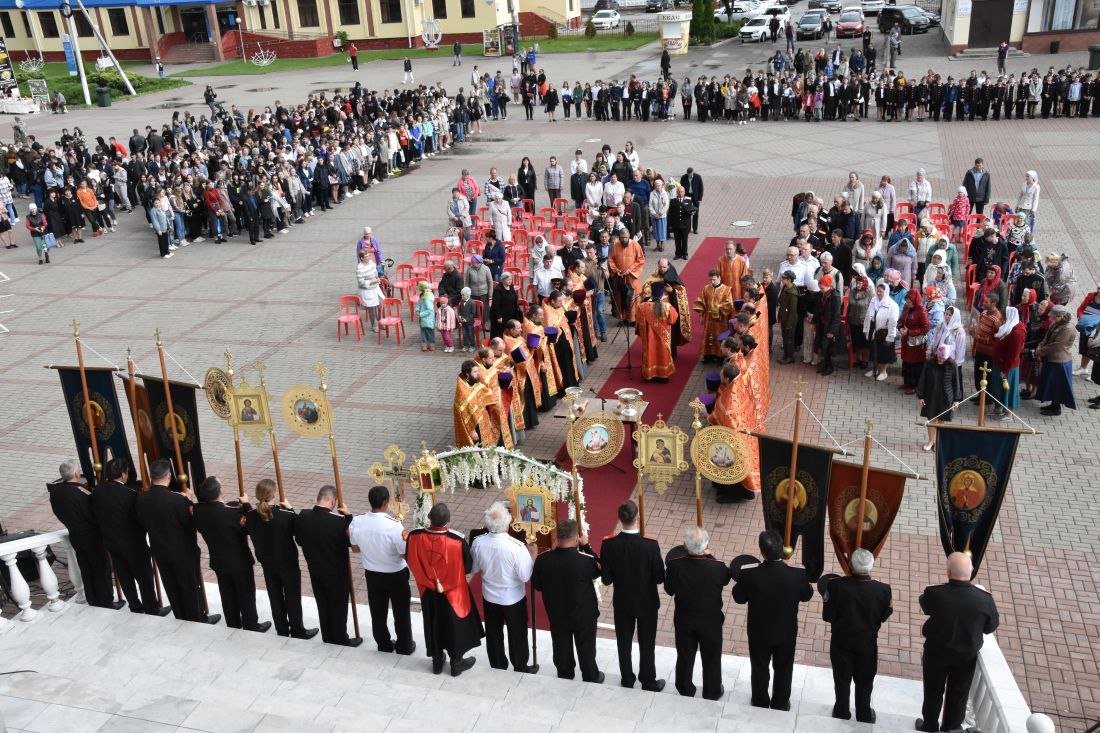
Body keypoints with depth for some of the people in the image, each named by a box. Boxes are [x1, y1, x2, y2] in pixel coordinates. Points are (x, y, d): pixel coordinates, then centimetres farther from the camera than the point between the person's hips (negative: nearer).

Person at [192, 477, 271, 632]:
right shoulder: (232, 512, -31)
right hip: (239, 561, -5)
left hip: (218, 561, 5)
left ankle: (233, 624, 38)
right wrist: (246, 504, -12)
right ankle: (251, 625, 27)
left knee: (227, 594, 22)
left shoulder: (197, 510, -15)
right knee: (246, 594, 13)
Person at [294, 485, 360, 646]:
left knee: (322, 604, 23)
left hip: (315, 570, 5)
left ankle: (327, 637, 38)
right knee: (339, 606, 15)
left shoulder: (303, 517, -14)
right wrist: (348, 516, -11)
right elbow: (351, 540, -14)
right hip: (337, 572, -5)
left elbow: (299, 540, 2)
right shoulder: (339, 520, -30)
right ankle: (341, 639, 30)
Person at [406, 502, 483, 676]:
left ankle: (436, 662, 40)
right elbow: (468, 567, -15)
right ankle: (456, 663, 36)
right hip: (452, 593, -3)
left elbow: (410, 561, -5)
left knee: (433, 625, 24)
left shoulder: (414, 536, -23)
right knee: (455, 626, 20)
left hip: (428, 592, 3)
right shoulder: (457, 541, -31)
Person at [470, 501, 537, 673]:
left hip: (489, 597, 3)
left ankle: (497, 666, 43)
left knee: (494, 634, 24)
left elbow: (474, 568, -3)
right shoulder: (517, 547, -32)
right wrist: (532, 555, -9)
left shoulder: (477, 542, -20)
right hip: (514, 599, -3)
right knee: (517, 635, 20)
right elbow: (525, 576, -21)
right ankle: (520, 668, 39)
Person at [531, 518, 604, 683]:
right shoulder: (585, 560, -33)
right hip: (584, 615, -2)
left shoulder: (542, 560, -24)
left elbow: (536, 585, -6)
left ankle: (565, 677, 47)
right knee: (586, 649, 22)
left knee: (562, 648, 26)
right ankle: (591, 678, 43)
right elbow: (598, 570, -9)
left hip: (556, 615, 2)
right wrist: (586, 546, -7)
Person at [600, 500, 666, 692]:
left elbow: (606, 579, -13)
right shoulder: (650, 545, -26)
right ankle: (649, 683, 33)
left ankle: (627, 680, 38)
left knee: (624, 643, 22)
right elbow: (660, 578, -16)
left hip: (622, 602, 2)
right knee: (647, 645, 18)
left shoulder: (608, 544, -21)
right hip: (647, 603, -2)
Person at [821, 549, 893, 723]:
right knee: (864, 680, 23)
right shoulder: (883, 590, -22)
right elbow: (882, 618, -8)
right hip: (867, 643, 1)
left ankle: (842, 712, 39)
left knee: (842, 679, 21)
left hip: (841, 641, -1)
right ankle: (864, 715, 41)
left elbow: (828, 616, -18)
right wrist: (890, 607, 8)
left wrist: (826, 598, -2)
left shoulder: (836, 585, -26)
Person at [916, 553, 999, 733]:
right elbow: (991, 627, -7)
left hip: (937, 652, -1)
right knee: (958, 694, 24)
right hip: (967, 655, 1)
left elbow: (924, 605, -5)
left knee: (934, 691, 22)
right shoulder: (984, 598, -26)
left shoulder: (934, 594, -30)